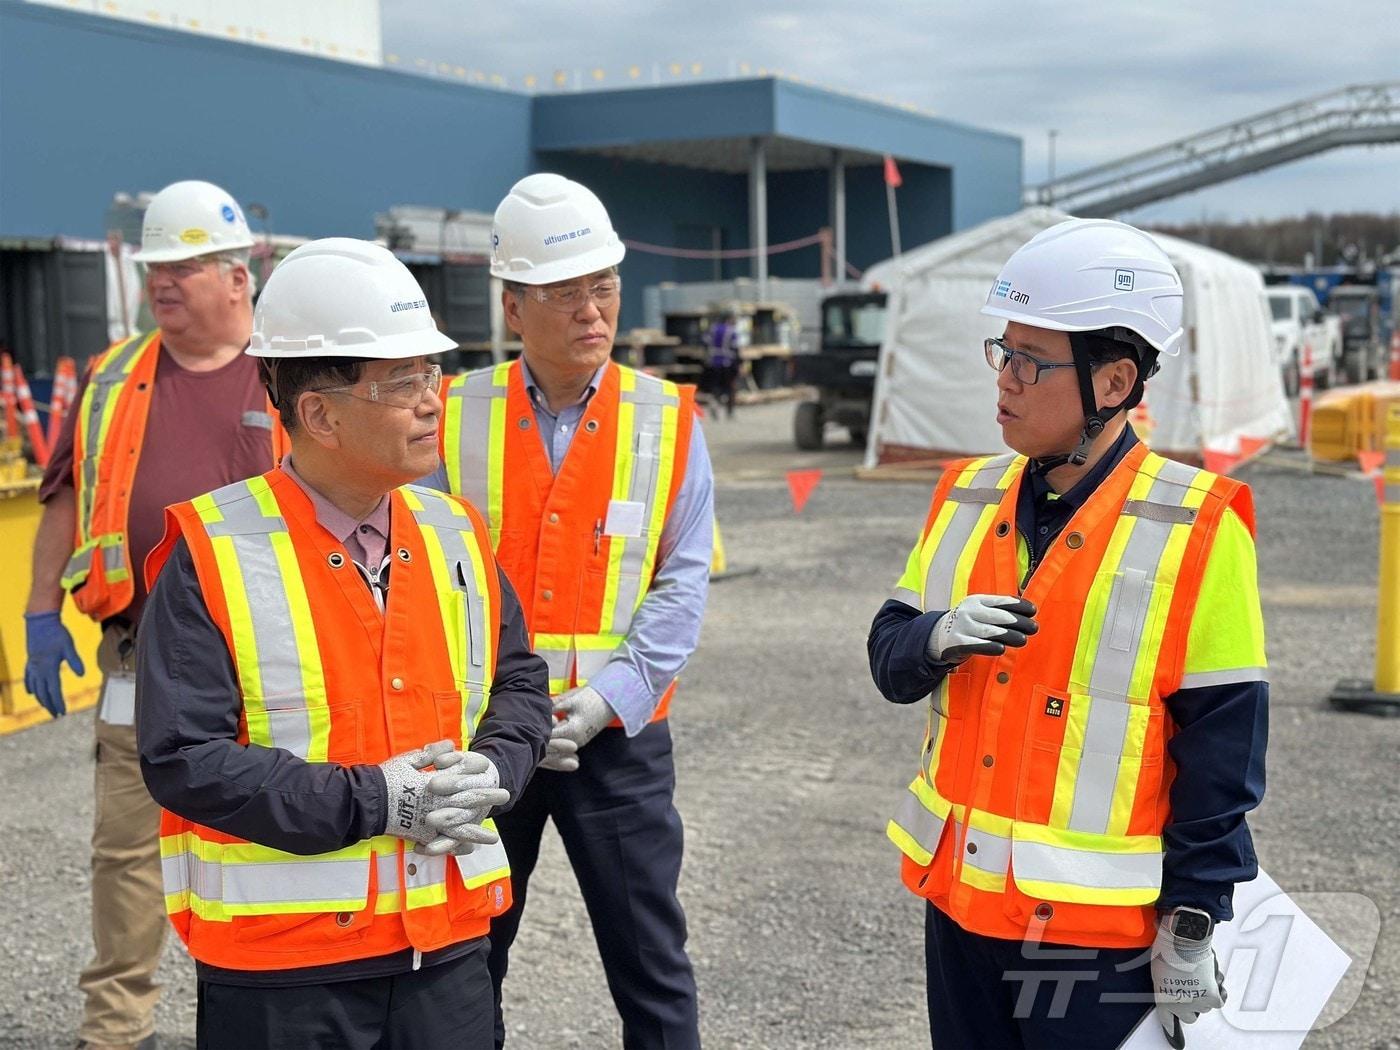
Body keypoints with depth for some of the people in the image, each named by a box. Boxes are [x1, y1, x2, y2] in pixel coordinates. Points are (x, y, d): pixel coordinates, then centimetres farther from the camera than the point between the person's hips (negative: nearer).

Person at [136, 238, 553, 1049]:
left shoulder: (455, 533, 6)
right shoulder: (211, 556, -11)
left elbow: (520, 682, 15)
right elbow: (184, 760, -15)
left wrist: (490, 771, -7)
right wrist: (373, 802, -19)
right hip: (280, 964, -4)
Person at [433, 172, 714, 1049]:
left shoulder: (667, 418, -1)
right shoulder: (456, 416, -1)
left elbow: (683, 583, -3)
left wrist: (608, 696, -14)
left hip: (618, 734, -1)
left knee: (651, 962, 6)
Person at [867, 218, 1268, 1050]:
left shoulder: (1196, 528, -12)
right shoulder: (967, 497, 4)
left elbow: (1221, 750, -10)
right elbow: (890, 659, 7)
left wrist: (1191, 925, -10)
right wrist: (941, 636, -15)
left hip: (1101, 920, -5)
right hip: (961, 896, 5)